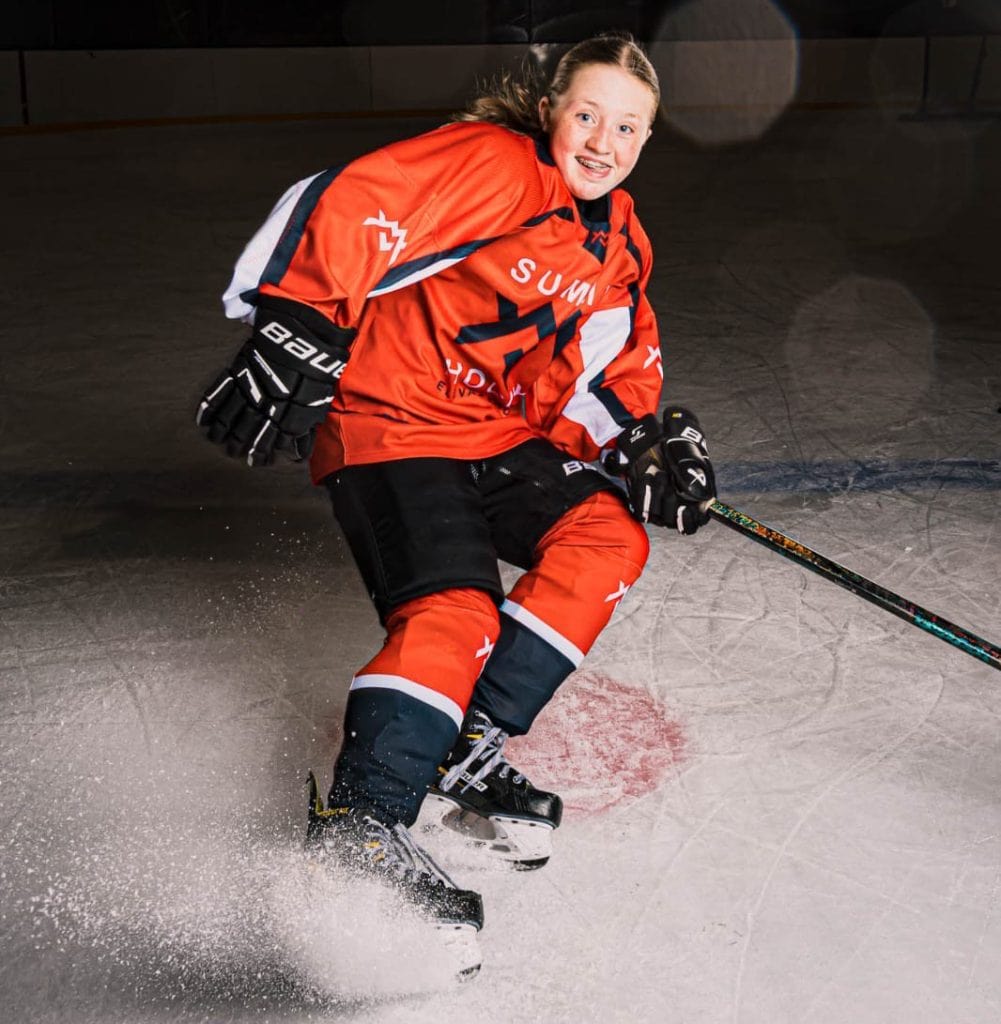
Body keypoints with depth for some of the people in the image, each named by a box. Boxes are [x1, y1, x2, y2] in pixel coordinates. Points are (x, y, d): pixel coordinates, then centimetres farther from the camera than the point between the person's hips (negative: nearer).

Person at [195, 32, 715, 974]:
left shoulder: (619, 248, 11)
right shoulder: (490, 166, -17)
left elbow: (616, 371, 18)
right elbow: (341, 210, -27)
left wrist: (648, 447, 0)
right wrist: (291, 334, -35)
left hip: (503, 433, 8)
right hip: (384, 420, -8)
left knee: (608, 537, -10)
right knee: (454, 613, -25)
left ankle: (467, 754, -3)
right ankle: (355, 826, -17)